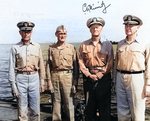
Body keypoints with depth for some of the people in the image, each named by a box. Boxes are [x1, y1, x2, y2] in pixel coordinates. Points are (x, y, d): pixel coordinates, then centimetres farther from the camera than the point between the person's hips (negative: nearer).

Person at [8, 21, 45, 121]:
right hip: (21, 79, -2)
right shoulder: (15, 48, 0)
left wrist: (42, 82, 10)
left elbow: (41, 65, 11)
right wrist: (13, 85, -5)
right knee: (22, 108, 4)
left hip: (34, 78, 2)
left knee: (35, 109, 7)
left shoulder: (37, 47, 7)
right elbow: (11, 68, 0)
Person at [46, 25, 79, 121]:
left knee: (68, 101, 1)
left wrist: (75, 82, -1)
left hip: (67, 76, -1)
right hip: (55, 76, 2)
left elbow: (76, 65, 4)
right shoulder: (51, 48, 8)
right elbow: (48, 65, 7)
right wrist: (49, 81, 0)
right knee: (56, 101, 8)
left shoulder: (71, 48, 5)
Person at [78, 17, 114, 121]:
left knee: (104, 105, 3)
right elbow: (81, 62, 4)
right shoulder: (84, 45, 7)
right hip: (88, 77, 2)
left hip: (104, 78, -1)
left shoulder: (107, 44, 3)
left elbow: (110, 63, -2)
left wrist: (99, 75, -10)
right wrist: (89, 75, -7)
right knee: (89, 105, 9)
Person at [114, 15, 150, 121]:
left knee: (137, 110, 1)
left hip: (136, 79, -4)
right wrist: (115, 79, 15)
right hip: (121, 77, 4)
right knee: (122, 109, 9)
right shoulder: (120, 44, 12)